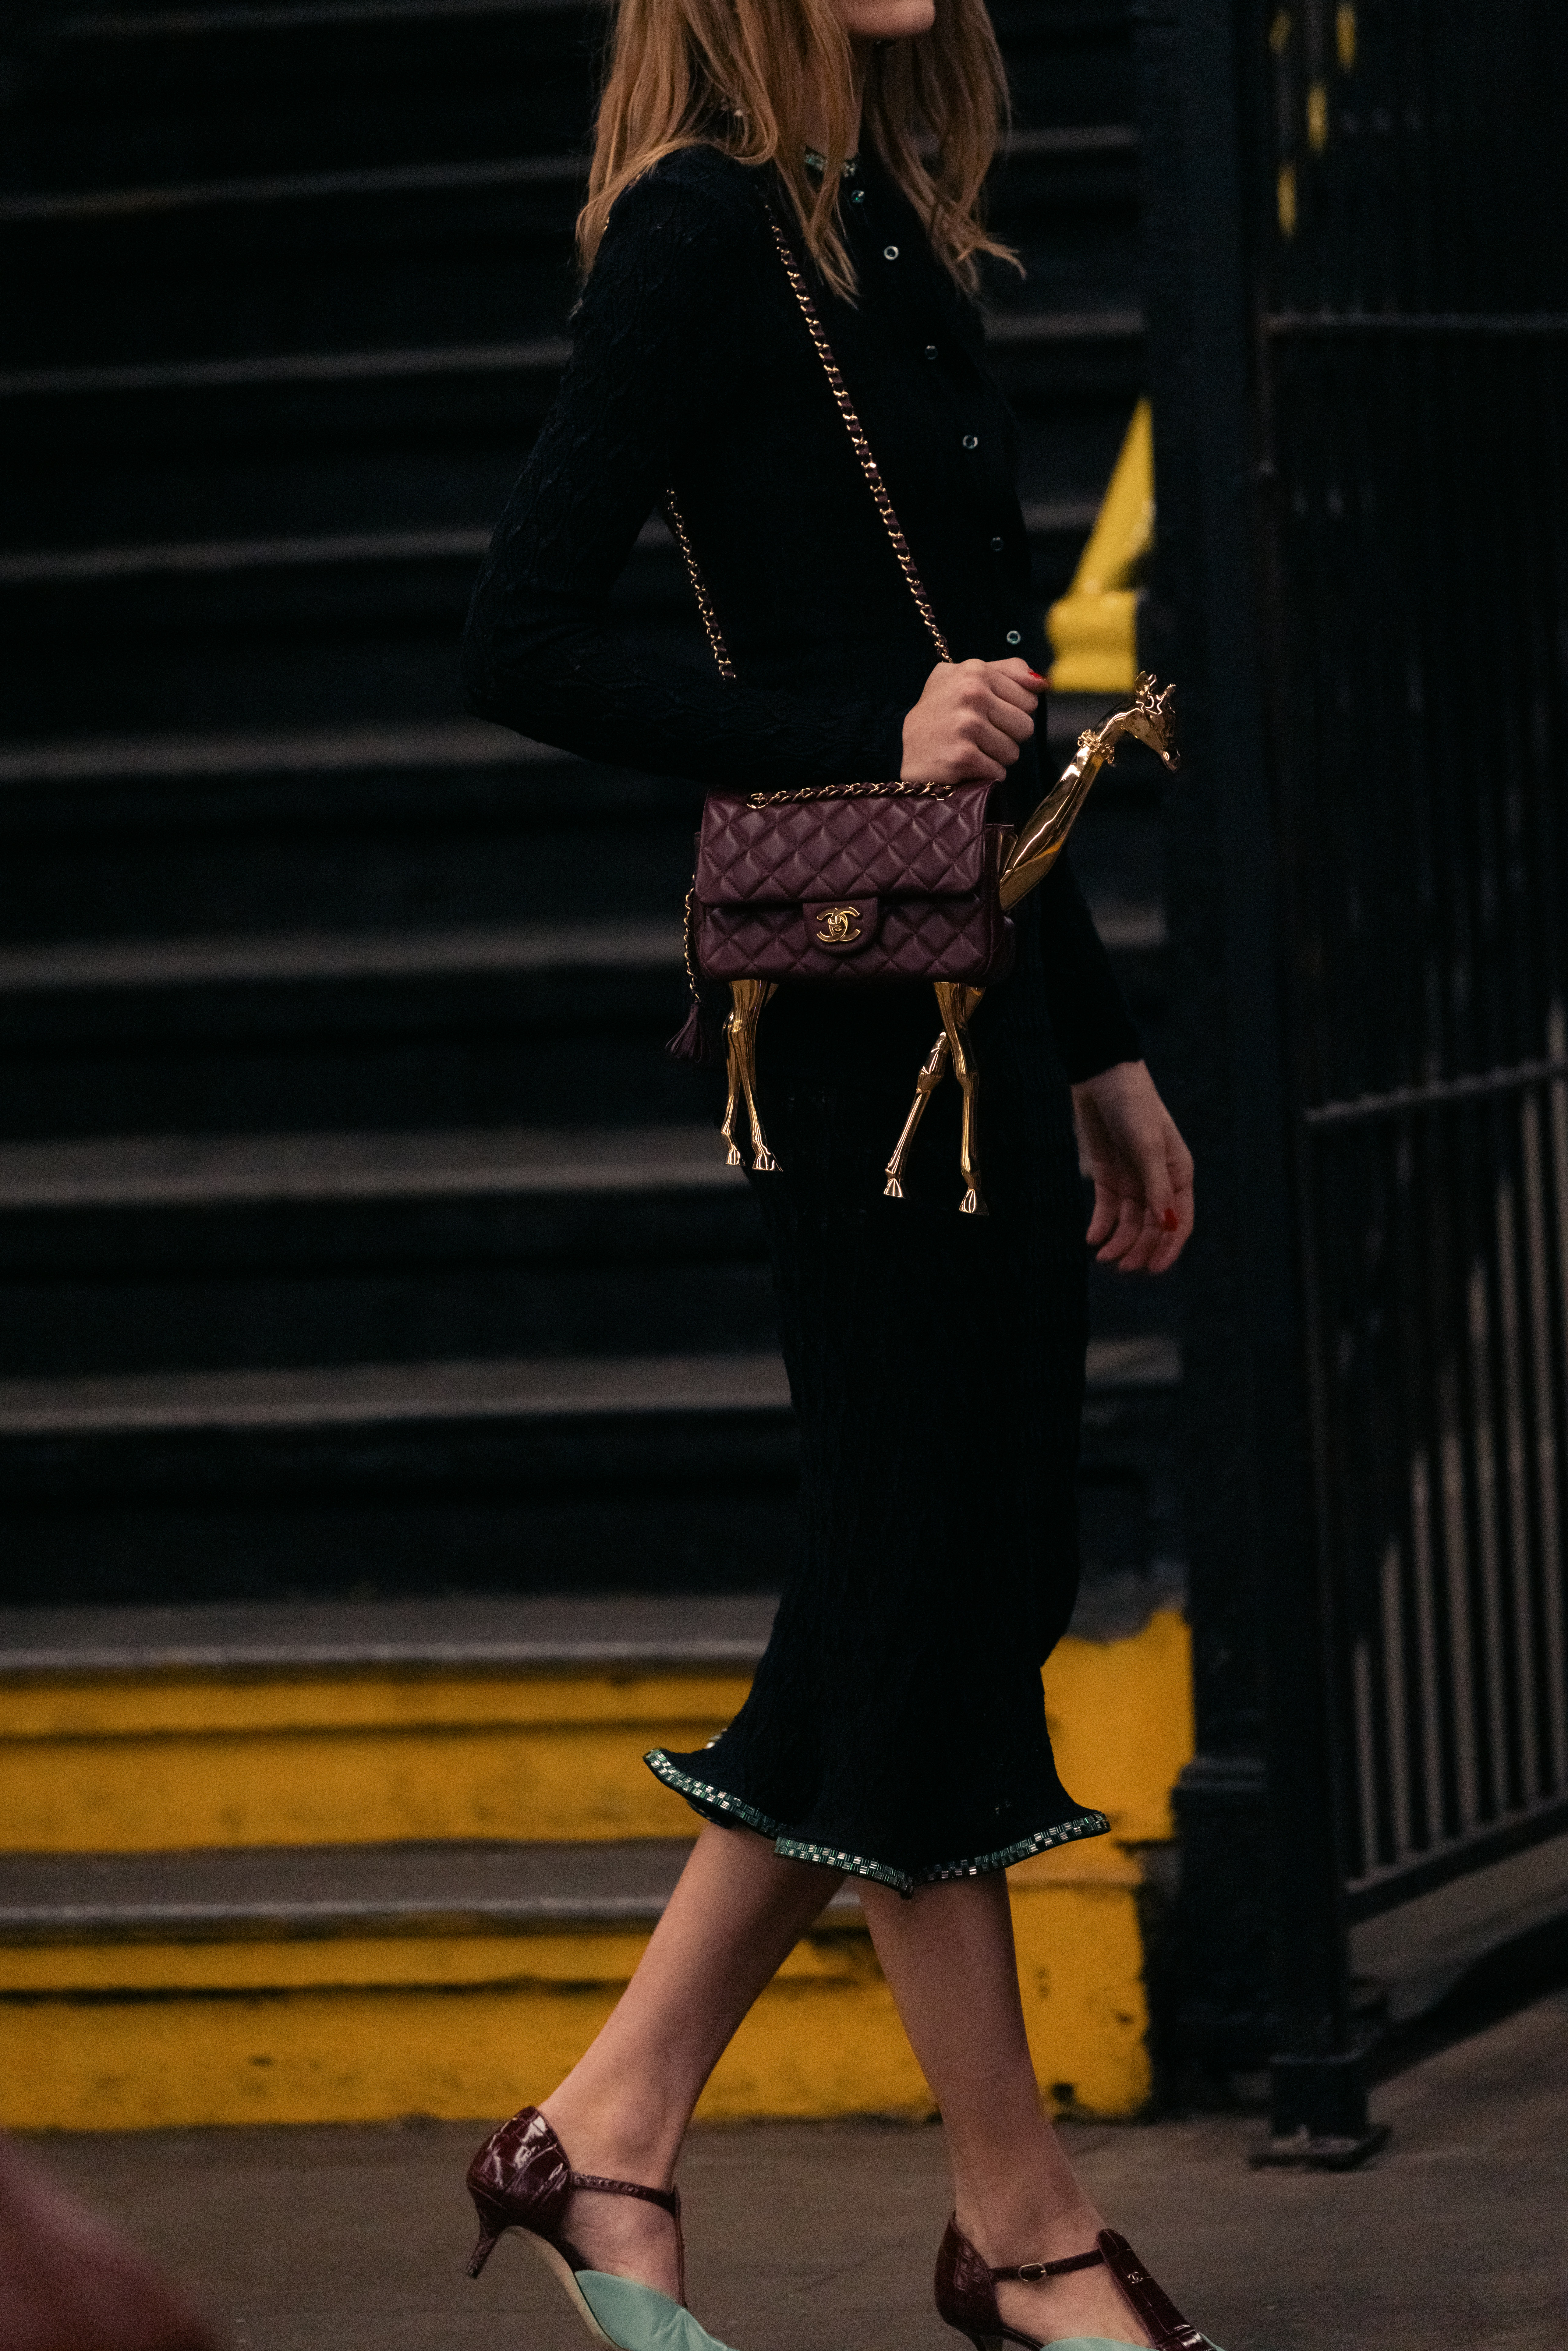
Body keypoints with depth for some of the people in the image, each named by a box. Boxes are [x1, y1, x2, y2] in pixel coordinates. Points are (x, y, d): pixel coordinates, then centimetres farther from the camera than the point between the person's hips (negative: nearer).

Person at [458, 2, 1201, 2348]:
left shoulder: (889, 230, 16)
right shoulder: (706, 231, -9)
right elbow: (526, 641, -15)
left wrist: (1097, 1045, 21)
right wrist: (864, 746, -20)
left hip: (980, 987, 9)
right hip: (861, 1002, -9)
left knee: (967, 1580, 10)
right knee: (935, 1575, -1)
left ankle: (612, 2129, 17)